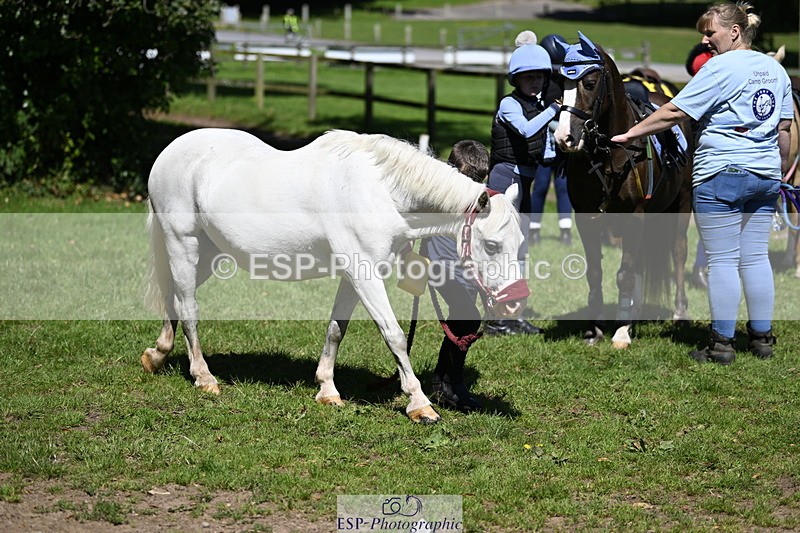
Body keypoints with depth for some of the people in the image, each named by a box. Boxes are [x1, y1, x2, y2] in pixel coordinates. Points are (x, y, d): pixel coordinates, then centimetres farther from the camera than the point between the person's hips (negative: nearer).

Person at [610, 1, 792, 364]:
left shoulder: (721, 68, -11)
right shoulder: (776, 69, 12)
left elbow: (675, 112, -12)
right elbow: (785, 127, 15)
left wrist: (630, 135, -6)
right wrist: (781, 171, 24)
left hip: (722, 174, -7)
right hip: (766, 177, 7)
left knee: (723, 261, -3)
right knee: (756, 258, 11)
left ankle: (722, 344, -1)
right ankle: (762, 338, 14)